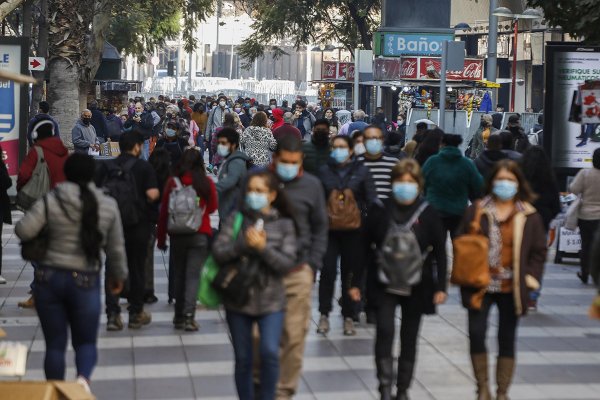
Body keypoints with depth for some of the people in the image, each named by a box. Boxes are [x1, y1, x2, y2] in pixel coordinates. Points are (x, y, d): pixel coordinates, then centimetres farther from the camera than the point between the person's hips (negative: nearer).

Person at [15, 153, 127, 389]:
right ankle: (83, 377, -19)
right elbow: (116, 248, 7)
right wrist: (118, 276, 22)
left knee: (55, 344, 10)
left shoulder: (50, 201, -5)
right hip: (85, 282, 0)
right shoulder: (108, 205, 0)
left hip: (49, 278, 0)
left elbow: (23, 231, -10)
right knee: (86, 341, 11)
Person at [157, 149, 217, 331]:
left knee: (179, 274, 13)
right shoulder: (207, 183, -5)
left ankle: (179, 316, 17)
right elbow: (212, 208, 9)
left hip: (177, 234, 2)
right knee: (193, 275, -2)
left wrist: (161, 238, 8)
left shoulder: (172, 182, -3)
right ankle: (189, 316, -12)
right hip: (200, 234, -1)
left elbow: (164, 211, 0)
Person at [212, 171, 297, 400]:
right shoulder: (236, 219, 0)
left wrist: (263, 247, -21)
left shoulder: (284, 224, -1)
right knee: (243, 360, 9)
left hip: (271, 301, -1)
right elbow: (218, 253, -7)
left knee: (269, 352, -20)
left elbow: (287, 264, -9)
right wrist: (243, 244, -21)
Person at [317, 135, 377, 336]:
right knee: (327, 272, -5)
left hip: (353, 230, -1)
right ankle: (324, 315, 6)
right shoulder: (324, 171, 6)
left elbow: (371, 199, 0)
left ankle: (348, 317, 14)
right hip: (329, 229, 1)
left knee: (350, 274, 5)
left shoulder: (361, 171, 1)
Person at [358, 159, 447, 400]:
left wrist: (441, 287, -4)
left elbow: (440, 253, 0)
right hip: (385, 283, 0)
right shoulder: (380, 212, -2)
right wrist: (356, 282, 1)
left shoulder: (428, 214, -4)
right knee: (384, 331, -16)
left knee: (409, 337, 9)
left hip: (416, 286, 0)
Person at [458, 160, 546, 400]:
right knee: (476, 334, -8)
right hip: (481, 287, -1)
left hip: (512, 289, 1)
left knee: (507, 339, 9)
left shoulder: (529, 216, 1)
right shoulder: (477, 211, -1)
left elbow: (539, 251, 6)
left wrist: (530, 278, -4)